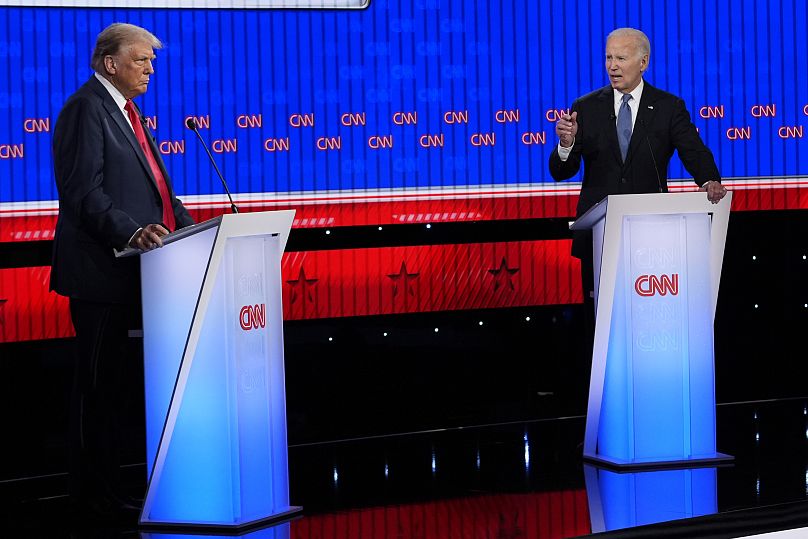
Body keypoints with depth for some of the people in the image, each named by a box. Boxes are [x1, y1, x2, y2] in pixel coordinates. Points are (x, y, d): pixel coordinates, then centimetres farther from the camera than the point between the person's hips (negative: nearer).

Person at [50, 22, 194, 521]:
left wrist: (192, 230, 10)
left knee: (109, 384, 11)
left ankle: (104, 488, 16)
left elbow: (155, 188, 23)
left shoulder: (127, 112, 21)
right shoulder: (86, 108, -9)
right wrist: (131, 231, -29)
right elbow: (84, 192, -18)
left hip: (129, 269, 9)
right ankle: (96, 494, 2)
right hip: (101, 270, -9)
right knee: (99, 382, -4)